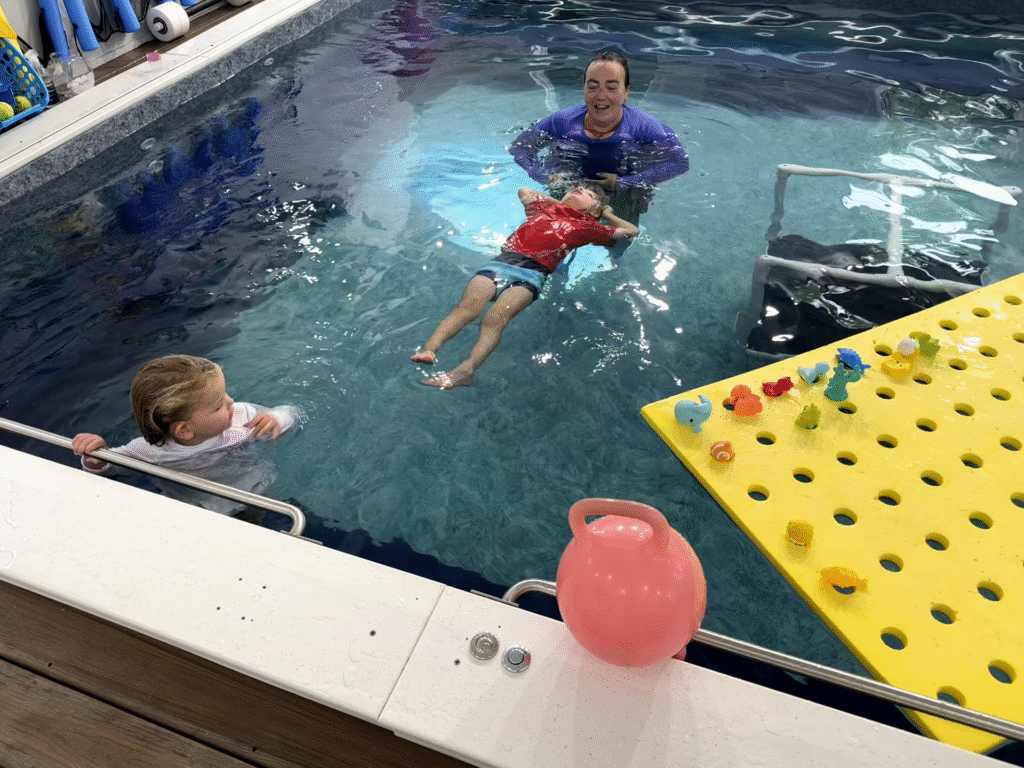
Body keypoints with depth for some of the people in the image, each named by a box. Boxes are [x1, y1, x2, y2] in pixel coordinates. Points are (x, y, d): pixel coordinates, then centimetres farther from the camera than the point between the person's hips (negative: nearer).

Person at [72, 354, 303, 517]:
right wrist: (94, 461, -28)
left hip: (251, 505, -1)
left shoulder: (241, 417, -20)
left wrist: (275, 420, -28)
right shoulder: (151, 451, -23)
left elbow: (291, 412, -5)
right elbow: (106, 465, -5)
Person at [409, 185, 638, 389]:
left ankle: (465, 370, -48)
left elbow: (631, 230, 33)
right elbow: (524, 191, 57)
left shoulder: (587, 226, 28)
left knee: (495, 318, -30)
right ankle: (428, 350, -42)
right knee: (469, 304, -26)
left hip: (533, 272, -3)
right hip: (503, 260, 3)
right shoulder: (544, 207, 36)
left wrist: (606, 214, 41)